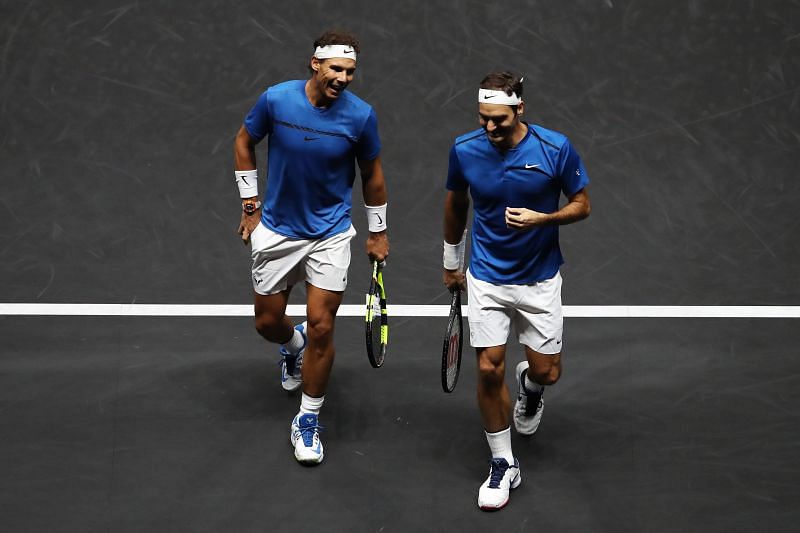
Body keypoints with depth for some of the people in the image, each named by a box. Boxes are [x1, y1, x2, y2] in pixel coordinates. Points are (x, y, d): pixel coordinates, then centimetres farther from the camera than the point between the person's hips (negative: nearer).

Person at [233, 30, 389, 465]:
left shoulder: (361, 115, -15)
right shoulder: (276, 99, -16)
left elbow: (371, 173, 2)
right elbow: (244, 143, 3)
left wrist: (377, 233, 8)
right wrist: (250, 205, 2)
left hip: (330, 235, -1)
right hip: (276, 230, 1)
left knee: (321, 327, -6)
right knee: (267, 322, 12)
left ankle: (307, 422, 11)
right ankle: (293, 346, 52)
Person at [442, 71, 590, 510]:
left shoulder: (556, 149, -18)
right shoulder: (464, 150, -12)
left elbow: (581, 205, -5)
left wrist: (542, 218, -26)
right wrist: (450, 262, 17)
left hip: (539, 279, 0)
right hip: (486, 279, 0)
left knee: (546, 371, 4)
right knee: (489, 370, -4)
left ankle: (529, 385, 44)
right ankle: (503, 465, 13)